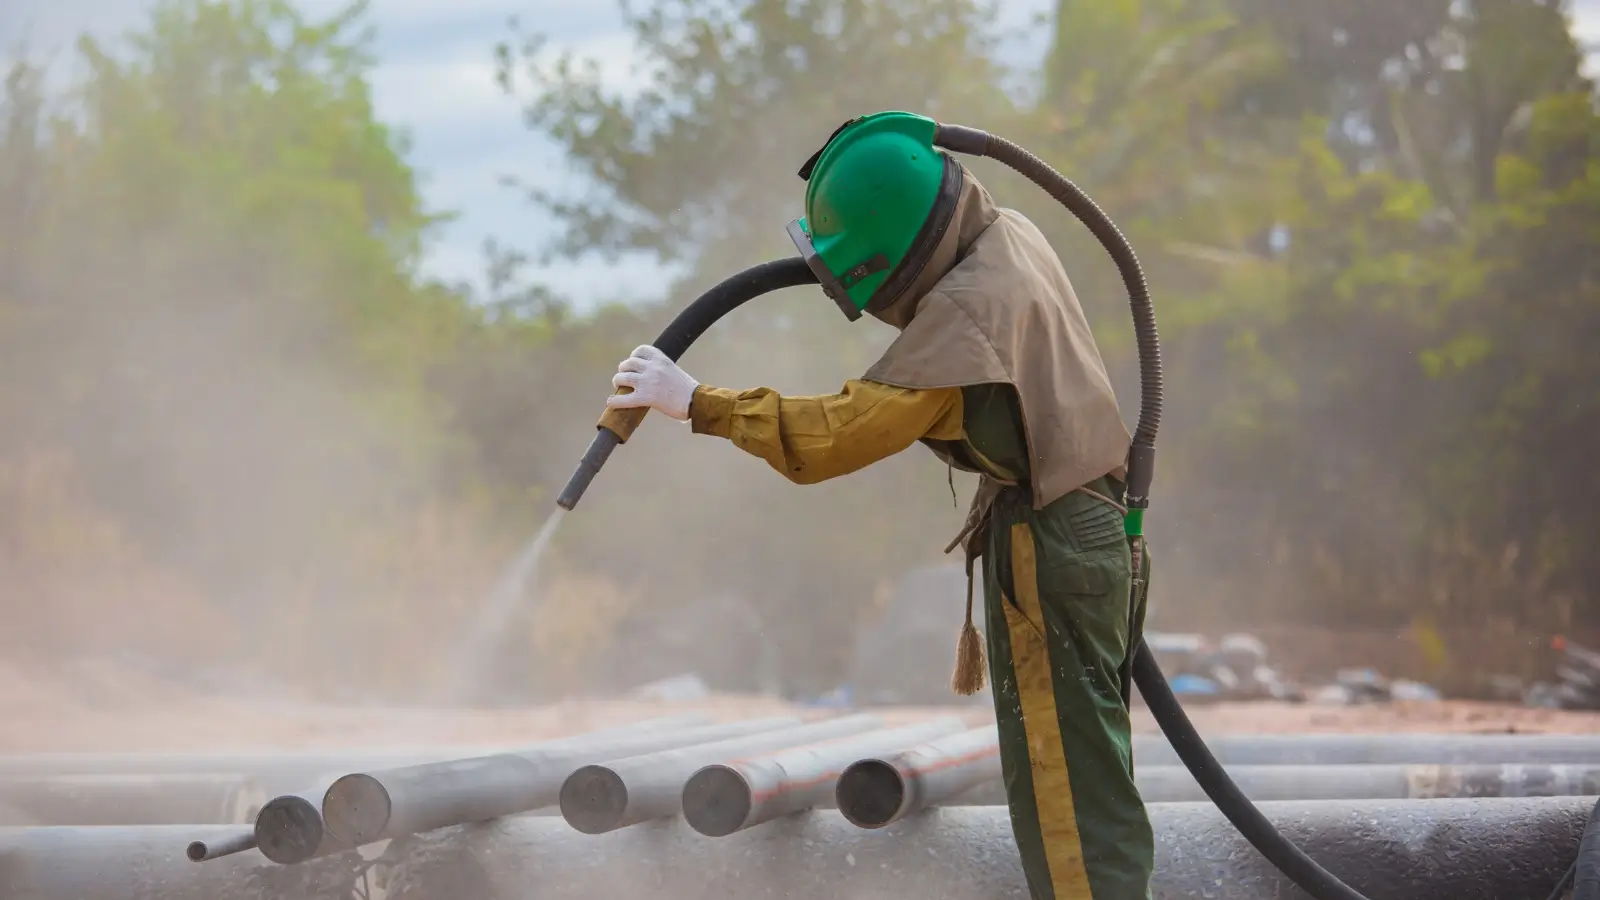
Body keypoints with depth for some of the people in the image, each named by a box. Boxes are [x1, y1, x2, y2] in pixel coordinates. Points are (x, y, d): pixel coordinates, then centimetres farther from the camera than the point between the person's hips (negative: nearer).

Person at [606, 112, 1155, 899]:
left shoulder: (965, 308, -23)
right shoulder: (1009, 235, 5)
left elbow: (831, 438, -27)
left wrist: (696, 403, -19)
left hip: (1047, 553, -10)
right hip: (1096, 530, 10)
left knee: (1066, 803, -6)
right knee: (1091, 782, 15)